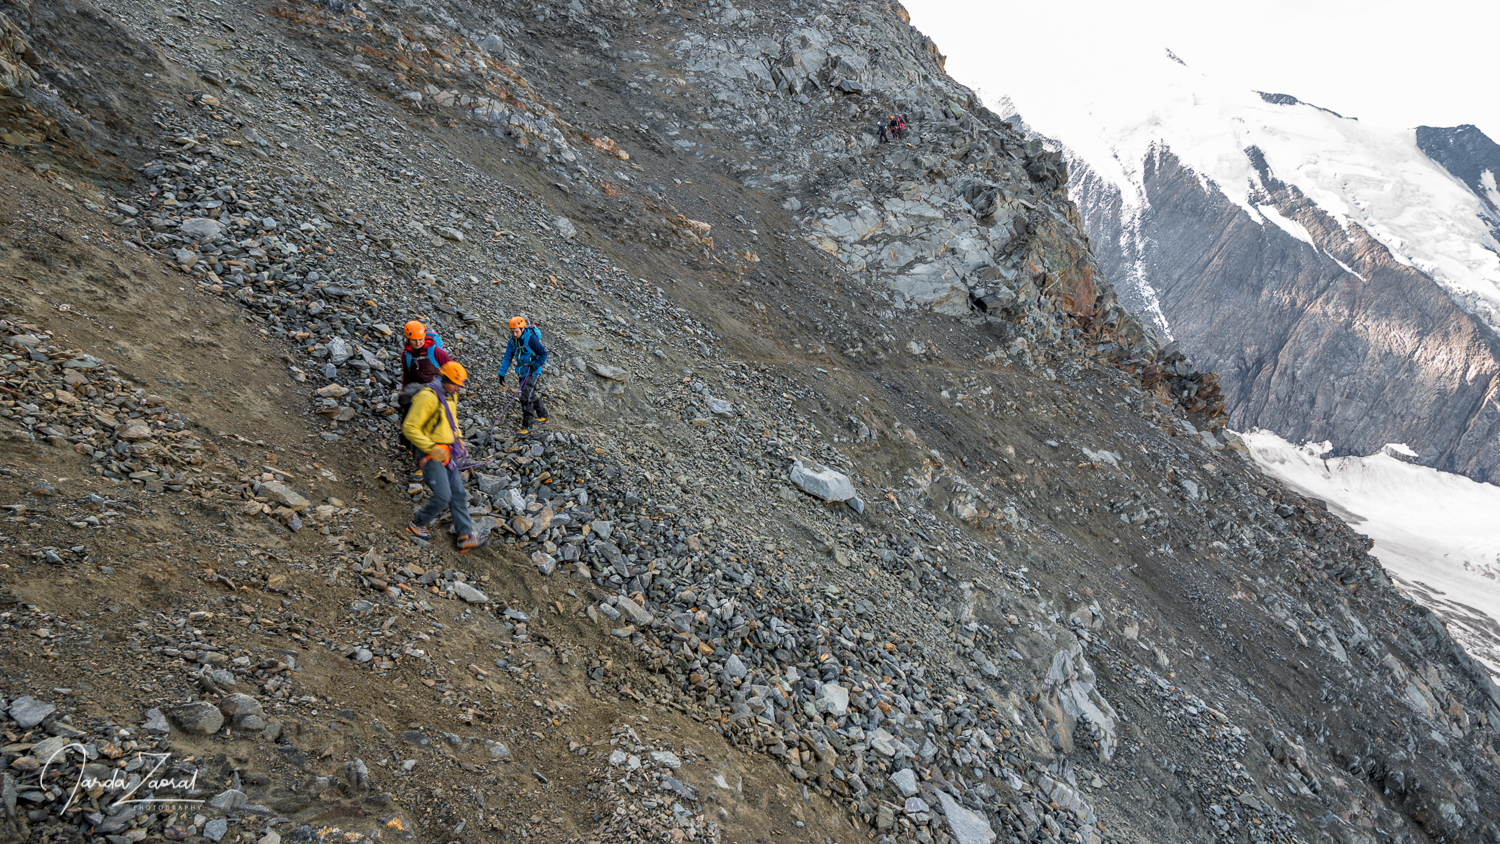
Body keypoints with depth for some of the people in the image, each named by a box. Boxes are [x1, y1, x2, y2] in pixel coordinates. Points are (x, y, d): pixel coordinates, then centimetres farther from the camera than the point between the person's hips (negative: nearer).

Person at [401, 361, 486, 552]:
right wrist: (431, 448, -24)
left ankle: (465, 537, 6)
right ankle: (416, 525, 13)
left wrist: (458, 439, 14)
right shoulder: (428, 397, -20)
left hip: (447, 453, 9)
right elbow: (409, 428, -21)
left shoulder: (451, 396, 9)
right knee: (442, 496, -11)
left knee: (459, 493, 4)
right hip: (430, 454, -9)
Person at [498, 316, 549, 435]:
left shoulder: (531, 339, -19)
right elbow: (507, 358, 8)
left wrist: (536, 365, -25)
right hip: (522, 373, 8)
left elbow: (543, 353, -13)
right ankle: (542, 415, 42)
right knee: (531, 395, 21)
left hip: (533, 373, -8)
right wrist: (502, 373, 2)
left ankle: (526, 427, -13)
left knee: (526, 398, -16)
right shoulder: (512, 341, 2)